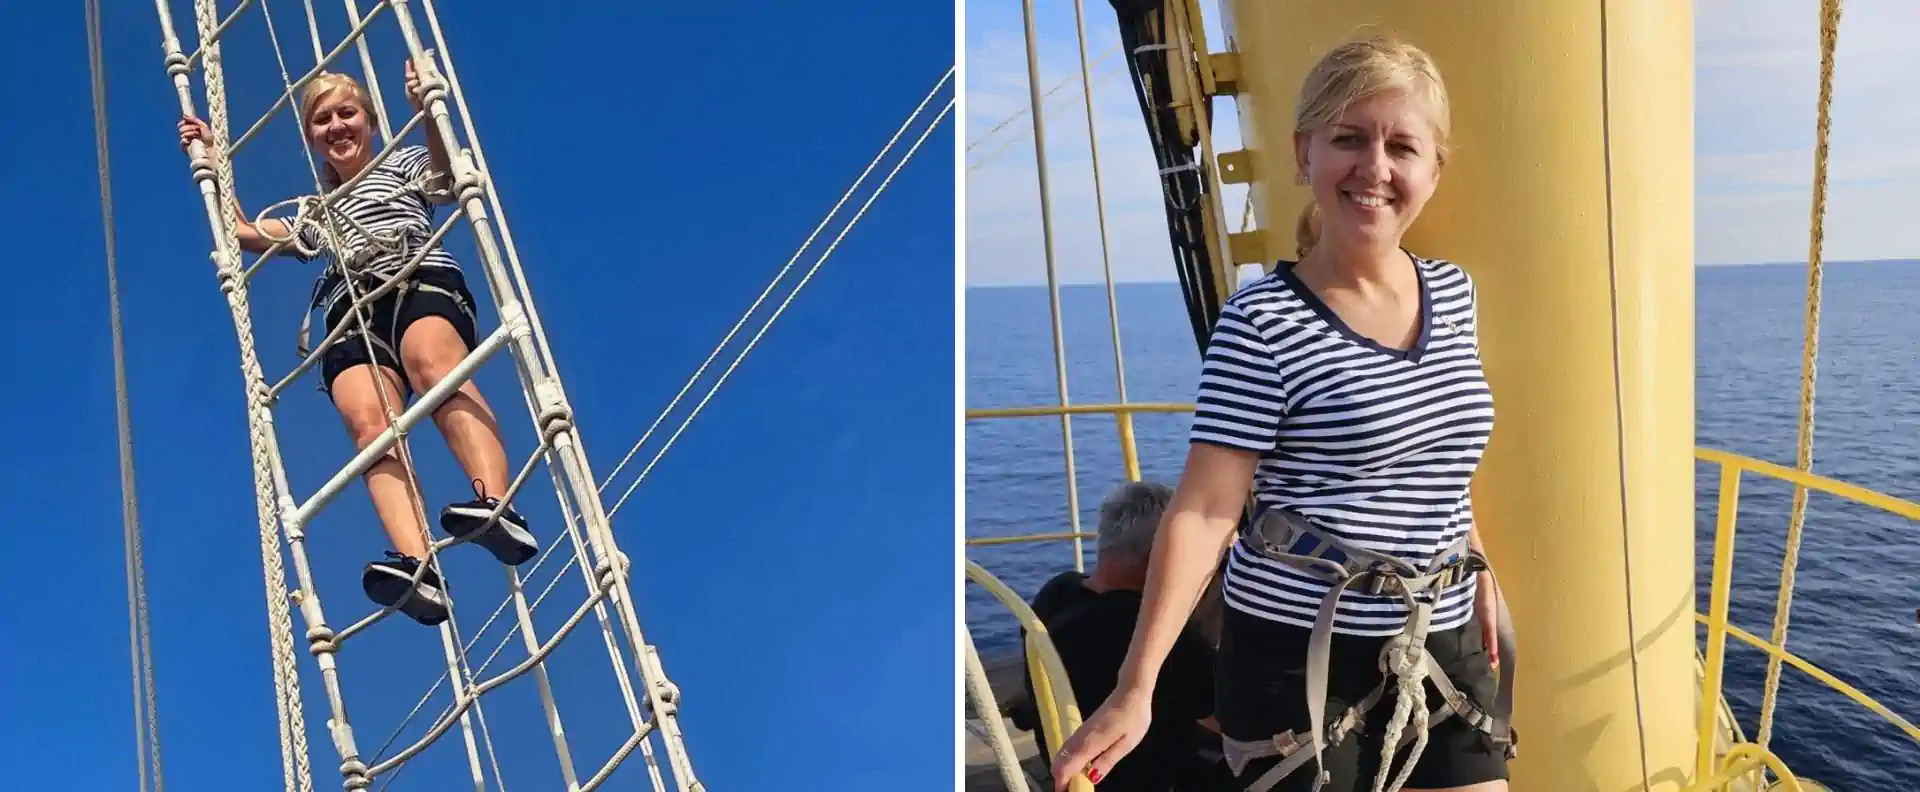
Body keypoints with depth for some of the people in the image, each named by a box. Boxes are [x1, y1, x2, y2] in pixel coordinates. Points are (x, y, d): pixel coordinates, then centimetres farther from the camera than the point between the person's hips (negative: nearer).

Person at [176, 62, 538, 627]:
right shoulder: (313, 214, 41)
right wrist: (211, 158, 33)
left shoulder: (405, 164, 28)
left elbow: (450, 176, 5)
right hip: (352, 316, 3)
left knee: (433, 365, -41)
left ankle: (498, 507, -63)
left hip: (421, 280, -3)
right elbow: (246, 233, 32)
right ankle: (416, 565, -56)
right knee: (369, 423, -31)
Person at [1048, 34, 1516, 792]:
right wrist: (1137, 687, -24)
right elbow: (1204, 509, -19)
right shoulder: (1264, 322, -15)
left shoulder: (1454, 292, 5)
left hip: (1442, 650, 6)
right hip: (1299, 655, -6)